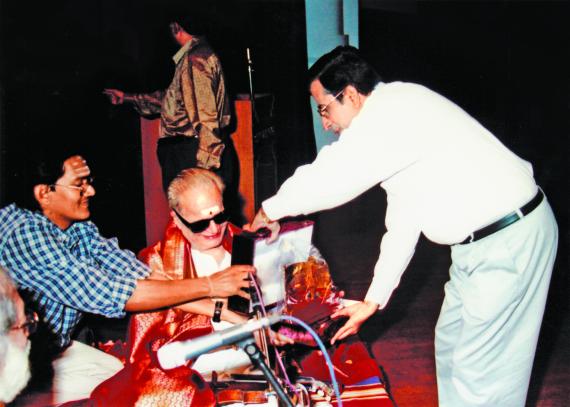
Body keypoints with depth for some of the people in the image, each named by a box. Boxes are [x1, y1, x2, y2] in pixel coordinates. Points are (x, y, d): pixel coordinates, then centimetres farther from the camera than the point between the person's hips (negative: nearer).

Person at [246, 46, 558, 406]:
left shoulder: (391, 114, -20)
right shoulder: (391, 119, 12)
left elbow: (325, 179, -24)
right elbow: (403, 220, 15)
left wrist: (269, 211, -3)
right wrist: (374, 299, 18)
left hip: (510, 240, -10)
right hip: (477, 241, 10)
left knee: (482, 372, -1)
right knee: (451, 344, 21)